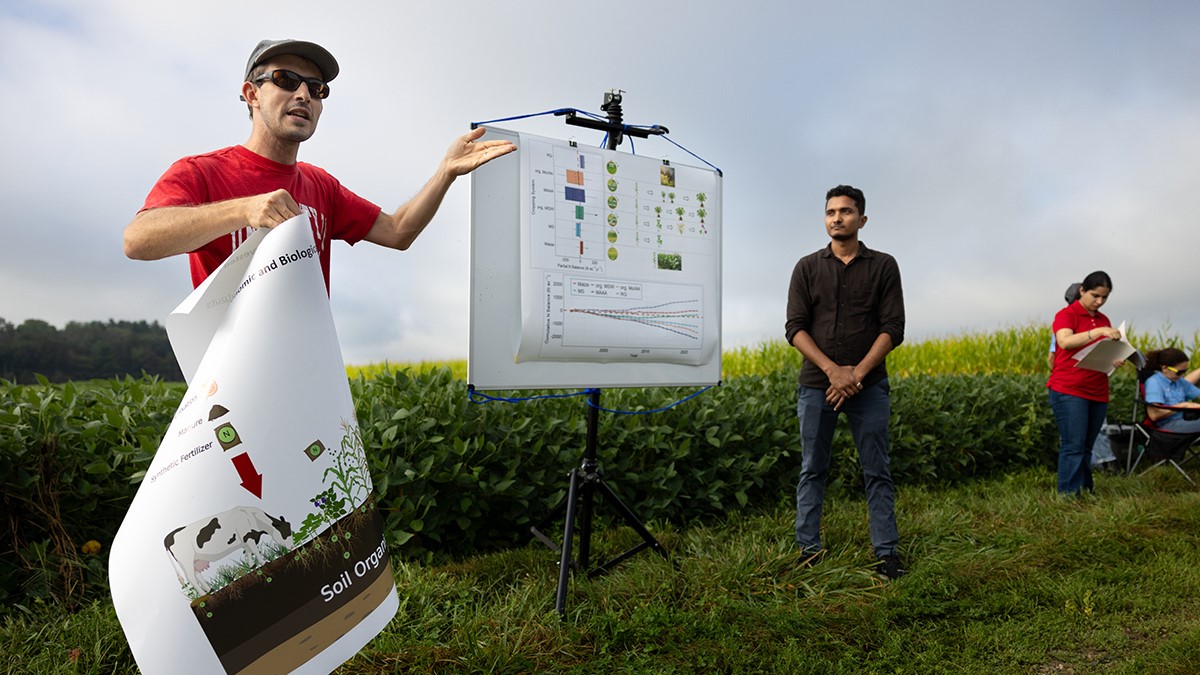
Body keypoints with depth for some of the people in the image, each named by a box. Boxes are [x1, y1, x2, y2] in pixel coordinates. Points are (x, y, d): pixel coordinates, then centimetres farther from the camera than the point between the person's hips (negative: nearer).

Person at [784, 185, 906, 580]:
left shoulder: (883, 266, 4)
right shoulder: (807, 268, 6)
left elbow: (893, 328, -2)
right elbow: (795, 328, -1)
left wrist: (857, 373, -13)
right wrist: (833, 370, -14)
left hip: (869, 384, -1)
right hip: (817, 384, 1)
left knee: (877, 472, 5)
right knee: (813, 470, 7)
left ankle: (886, 552, 14)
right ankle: (808, 550, 16)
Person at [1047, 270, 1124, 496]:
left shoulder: (1104, 320, 15)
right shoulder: (1066, 314, -4)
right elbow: (1065, 342, -22)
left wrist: (1115, 360, 0)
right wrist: (1097, 332, -32)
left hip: (1097, 393, 6)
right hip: (1069, 391, -6)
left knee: (1086, 448, 9)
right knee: (1073, 447, -10)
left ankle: (1086, 491, 14)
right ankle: (1068, 495, -8)